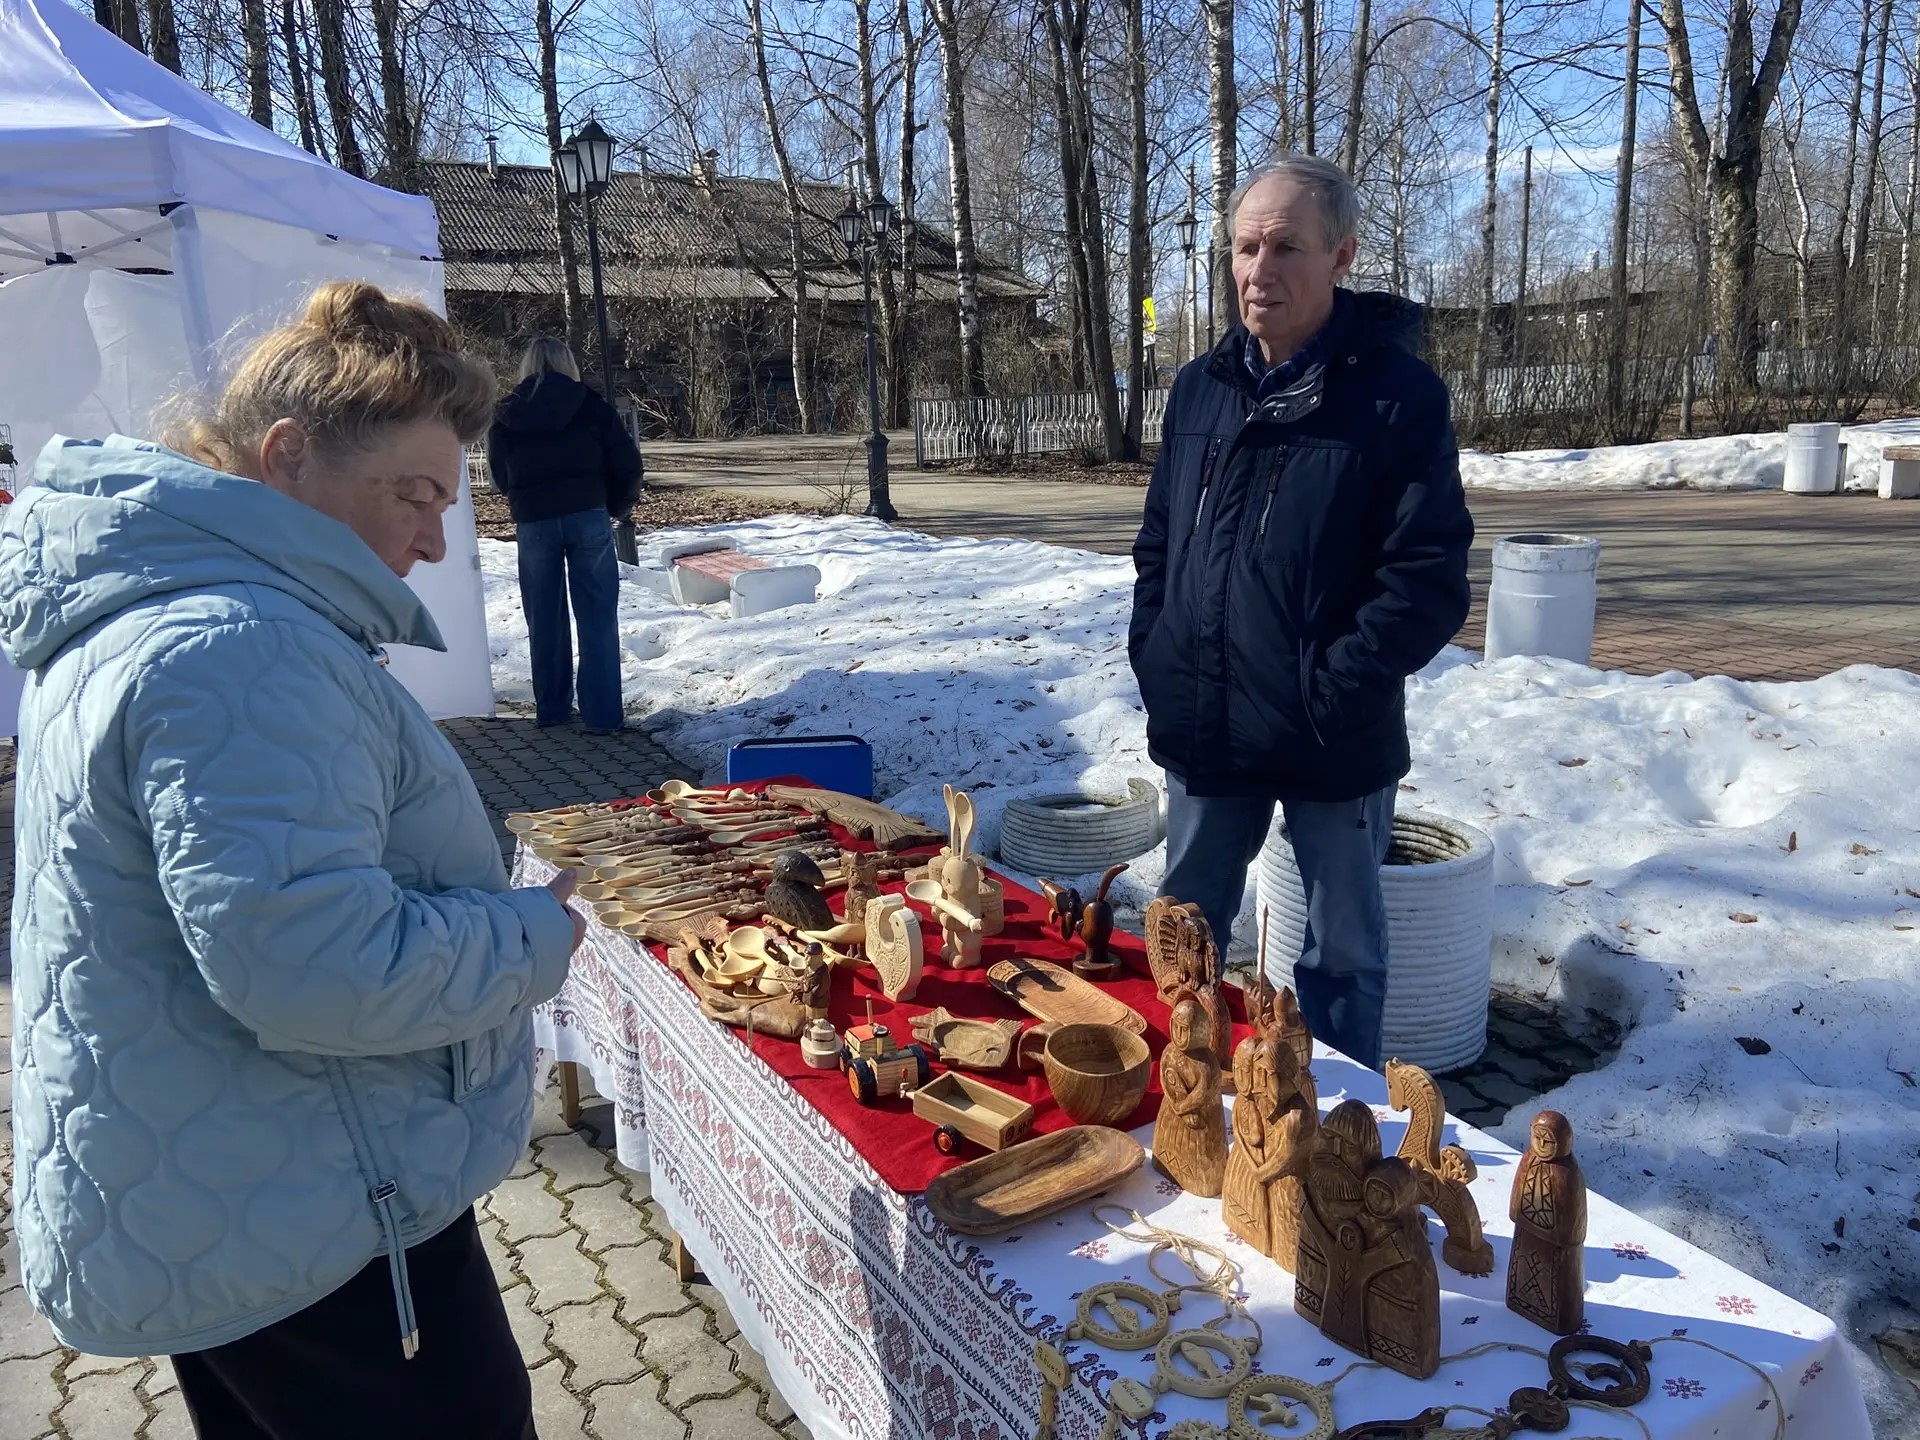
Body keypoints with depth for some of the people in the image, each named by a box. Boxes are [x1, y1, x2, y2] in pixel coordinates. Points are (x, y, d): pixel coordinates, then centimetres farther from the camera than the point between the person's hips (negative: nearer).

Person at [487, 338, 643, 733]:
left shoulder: (507, 416, 6)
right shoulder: (591, 407, 0)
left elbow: (500, 477, 12)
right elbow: (628, 465, -2)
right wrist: (614, 507, 12)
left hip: (533, 525, 2)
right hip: (588, 518, -2)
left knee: (544, 620, 12)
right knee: (597, 618, 2)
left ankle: (551, 709, 20)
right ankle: (601, 714, 2)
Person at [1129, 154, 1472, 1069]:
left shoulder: (1398, 394, -11)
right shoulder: (1202, 387, 6)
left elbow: (1430, 580, -15)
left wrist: (1330, 694, -19)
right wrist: (1152, 658, 2)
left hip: (1336, 745, -5)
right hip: (1203, 729, 5)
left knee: (1342, 951, 13)